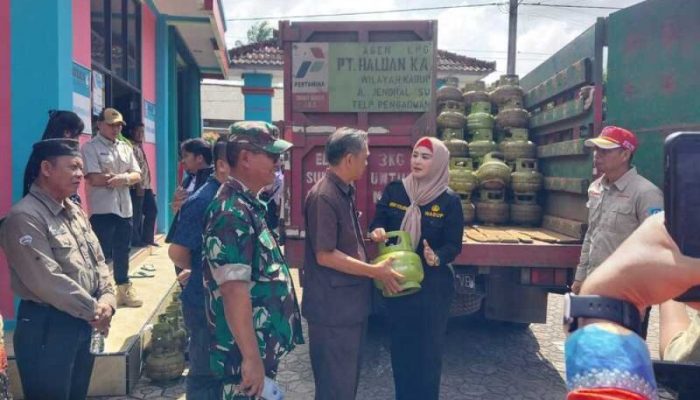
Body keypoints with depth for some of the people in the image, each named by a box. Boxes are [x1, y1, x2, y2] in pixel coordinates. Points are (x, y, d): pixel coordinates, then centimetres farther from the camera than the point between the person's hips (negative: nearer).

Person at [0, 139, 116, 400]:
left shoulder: (75, 212, 10)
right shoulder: (24, 217, -17)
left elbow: (98, 261, 12)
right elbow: (48, 281, -23)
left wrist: (106, 300, -6)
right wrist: (94, 309, -14)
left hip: (84, 322, 8)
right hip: (47, 328, -8)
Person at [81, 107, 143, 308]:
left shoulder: (126, 148, 14)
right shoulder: (90, 147, -6)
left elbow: (137, 176, 6)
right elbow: (94, 179, -17)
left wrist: (122, 178, -16)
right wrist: (125, 177, -10)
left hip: (124, 208, 6)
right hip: (102, 209, -6)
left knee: (122, 251, 15)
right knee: (102, 252, -1)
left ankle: (124, 289, 26)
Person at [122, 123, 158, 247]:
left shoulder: (139, 146, 19)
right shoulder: (131, 146, -10)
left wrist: (147, 183, 17)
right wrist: (139, 185, -21)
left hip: (146, 185, 10)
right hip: (137, 186, -10)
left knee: (152, 211, 13)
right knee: (137, 215, -2)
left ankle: (147, 238, 21)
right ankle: (136, 240, 7)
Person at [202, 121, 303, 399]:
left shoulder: (249, 205, 10)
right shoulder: (233, 213, -22)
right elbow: (234, 289, -28)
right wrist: (252, 358, -27)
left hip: (264, 349, 10)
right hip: (248, 355, -10)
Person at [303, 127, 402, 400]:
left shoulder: (346, 192, 10)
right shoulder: (323, 196, -20)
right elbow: (325, 255, -22)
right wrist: (374, 271, -18)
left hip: (352, 302, 10)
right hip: (333, 308, -10)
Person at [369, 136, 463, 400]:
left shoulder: (449, 201, -7)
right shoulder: (393, 191, -1)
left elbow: (454, 245, -7)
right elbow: (377, 224, 1)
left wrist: (437, 257, -28)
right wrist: (377, 233, -22)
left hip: (433, 285, -2)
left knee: (428, 348, 8)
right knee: (400, 346, 13)